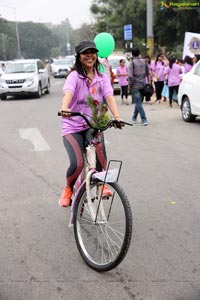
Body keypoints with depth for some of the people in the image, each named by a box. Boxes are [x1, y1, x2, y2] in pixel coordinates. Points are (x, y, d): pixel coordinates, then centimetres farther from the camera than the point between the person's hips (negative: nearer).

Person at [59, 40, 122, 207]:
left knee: (99, 147, -31)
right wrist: (65, 108, -48)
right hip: (73, 126, -2)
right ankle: (68, 189, 14)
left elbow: (109, 97, -10)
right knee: (77, 164, -21)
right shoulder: (74, 75, -6)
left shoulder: (102, 77, 5)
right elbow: (68, 93, -26)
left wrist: (117, 116, -29)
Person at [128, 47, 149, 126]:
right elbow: (147, 73, 10)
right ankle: (134, 118, 29)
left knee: (138, 103, -5)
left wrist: (130, 85, -7)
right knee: (138, 102, 17)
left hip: (135, 85, -5)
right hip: (143, 84, 6)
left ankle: (144, 120, -12)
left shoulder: (132, 62, -10)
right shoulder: (144, 61, 6)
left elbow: (130, 75, -17)